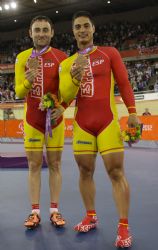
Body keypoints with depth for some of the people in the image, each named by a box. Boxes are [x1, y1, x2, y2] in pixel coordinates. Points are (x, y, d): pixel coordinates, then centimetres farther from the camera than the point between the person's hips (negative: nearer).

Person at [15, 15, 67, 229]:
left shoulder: (62, 57, -4)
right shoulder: (22, 58, 0)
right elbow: (19, 93, -4)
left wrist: (62, 108, -21)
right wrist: (29, 79, -25)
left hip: (55, 119, -1)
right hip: (32, 120, 1)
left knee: (54, 164, 5)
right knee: (34, 165, 3)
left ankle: (54, 210, 11)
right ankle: (35, 211, 8)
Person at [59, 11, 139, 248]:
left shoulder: (110, 53, 5)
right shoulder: (67, 64, 11)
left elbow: (124, 83, 2)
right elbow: (64, 98, 4)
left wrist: (132, 112, -10)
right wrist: (74, 77, -16)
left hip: (108, 122, -3)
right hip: (82, 124, 3)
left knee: (116, 171, -7)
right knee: (85, 171, 7)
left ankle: (124, 226, -5)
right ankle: (91, 217, 21)